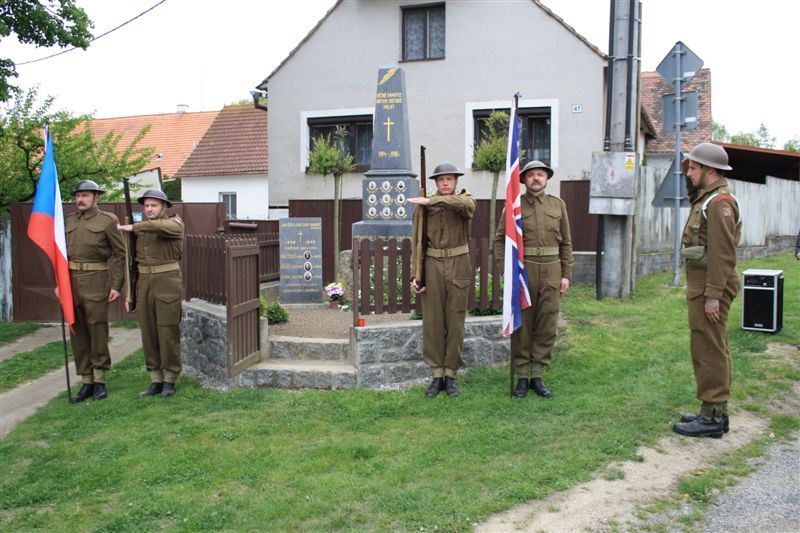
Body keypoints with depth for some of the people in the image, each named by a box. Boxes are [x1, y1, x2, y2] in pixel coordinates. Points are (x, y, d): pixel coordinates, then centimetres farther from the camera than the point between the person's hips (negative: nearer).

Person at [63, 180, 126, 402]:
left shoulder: (106, 221, -2)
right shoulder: (69, 221, 13)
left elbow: (121, 255, -4)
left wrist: (116, 286, -8)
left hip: (95, 281, -5)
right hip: (71, 281, 5)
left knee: (98, 330, -2)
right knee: (77, 332, 8)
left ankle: (100, 381, 9)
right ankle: (86, 382, 17)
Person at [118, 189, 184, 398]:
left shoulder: (174, 223, -1)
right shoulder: (140, 228, 14)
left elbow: (160, 226, -27)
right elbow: (133, 260, 14)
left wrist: (133, 227, -19)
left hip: (167, 281, -5)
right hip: (144, 282, 5)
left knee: (168, 331, -2)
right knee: (148, 332, 6)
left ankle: (169, 380, 9)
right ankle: (156, 380, 15)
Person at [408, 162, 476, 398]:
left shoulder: (465, 200, 2)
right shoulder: (424, 206, 4)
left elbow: (466, 204, -25)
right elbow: (418, 242, 3)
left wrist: (431, 201, -22)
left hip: (459, 266, 0)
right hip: (432, 266, 1)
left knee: (455, 322, 4)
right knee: (432, 321, 3)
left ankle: (450, 376, 15)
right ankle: (437, 376, 13)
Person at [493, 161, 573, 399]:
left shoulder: (558, 205, 8)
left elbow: (566, 243, 9)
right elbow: (500, 239, 0)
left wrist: (566, 275, 3)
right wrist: (504, 270, -10)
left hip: (551, 272, 2)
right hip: (522, 271, -2)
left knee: (547, 327, 3)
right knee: (522, 325, 3)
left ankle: (537, 376, 14)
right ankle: (522, 377, 12)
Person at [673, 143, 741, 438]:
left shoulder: (719, 202, -17)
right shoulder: (706, 198, 14)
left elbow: (722, 253, -23)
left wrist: (713, 295, -24)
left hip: (710, 287, -11)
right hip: (703, 285, 11)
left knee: (709, 350, -6)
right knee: (713, 349, 15)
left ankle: (712, 418, 1)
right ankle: (716, 411, 25)